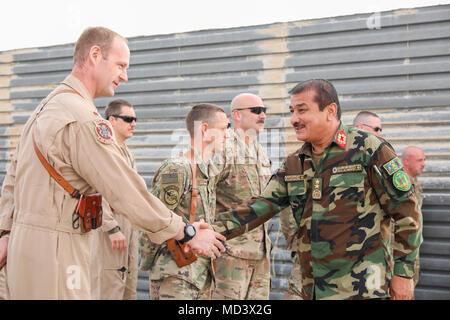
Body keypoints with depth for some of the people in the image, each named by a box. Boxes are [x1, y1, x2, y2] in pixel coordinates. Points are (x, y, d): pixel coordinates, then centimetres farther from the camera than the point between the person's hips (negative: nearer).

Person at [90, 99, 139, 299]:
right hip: (108, 230, -9)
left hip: (128, 229, 9)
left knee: (129, 290, 11)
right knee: (109, 291, -7)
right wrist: (112, 228, -21)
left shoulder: (128, 154, 20)